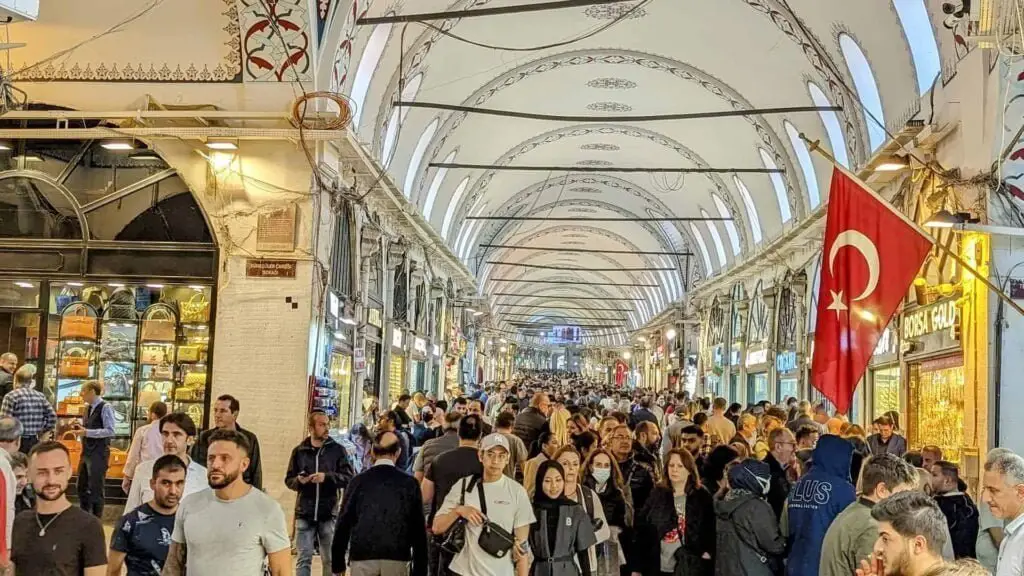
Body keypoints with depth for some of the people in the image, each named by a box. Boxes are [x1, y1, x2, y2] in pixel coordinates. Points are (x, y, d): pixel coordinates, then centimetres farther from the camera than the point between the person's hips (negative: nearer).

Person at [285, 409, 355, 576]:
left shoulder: (338, 450, 2)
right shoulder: (299, 451, 6)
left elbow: (349, 478, -4)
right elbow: (289, 480, 12)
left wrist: (327, 477, -17)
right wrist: (298, 480, -10)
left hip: (329, 513, -1)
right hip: (304, 513, 1)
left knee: (330, 559, 8)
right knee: (304, 558, 2)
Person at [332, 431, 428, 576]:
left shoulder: (359, 481, 4)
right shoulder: (409, 483, 3)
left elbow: (344, 522, 4)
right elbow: (418, 528, 4)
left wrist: (338, 563, 12)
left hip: (362, 556, 0)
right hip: (396, 558, 0)